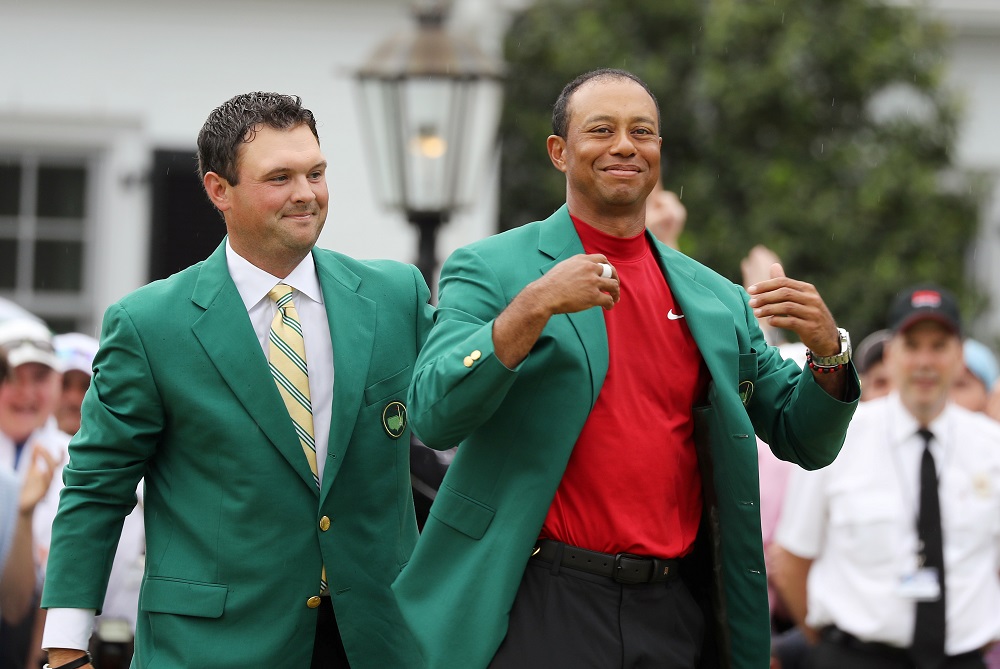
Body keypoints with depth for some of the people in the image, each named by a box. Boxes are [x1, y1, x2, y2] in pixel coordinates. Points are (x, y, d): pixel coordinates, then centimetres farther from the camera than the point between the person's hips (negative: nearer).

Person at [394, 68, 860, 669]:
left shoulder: (719, 302, 12)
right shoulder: (490, 271, 0)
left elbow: (805, 444, 13)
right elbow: (434, 417, -12)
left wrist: (827, 348, -6)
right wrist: (534, 307, -22)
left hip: (670, 616, 4)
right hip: (538, 611, -4)